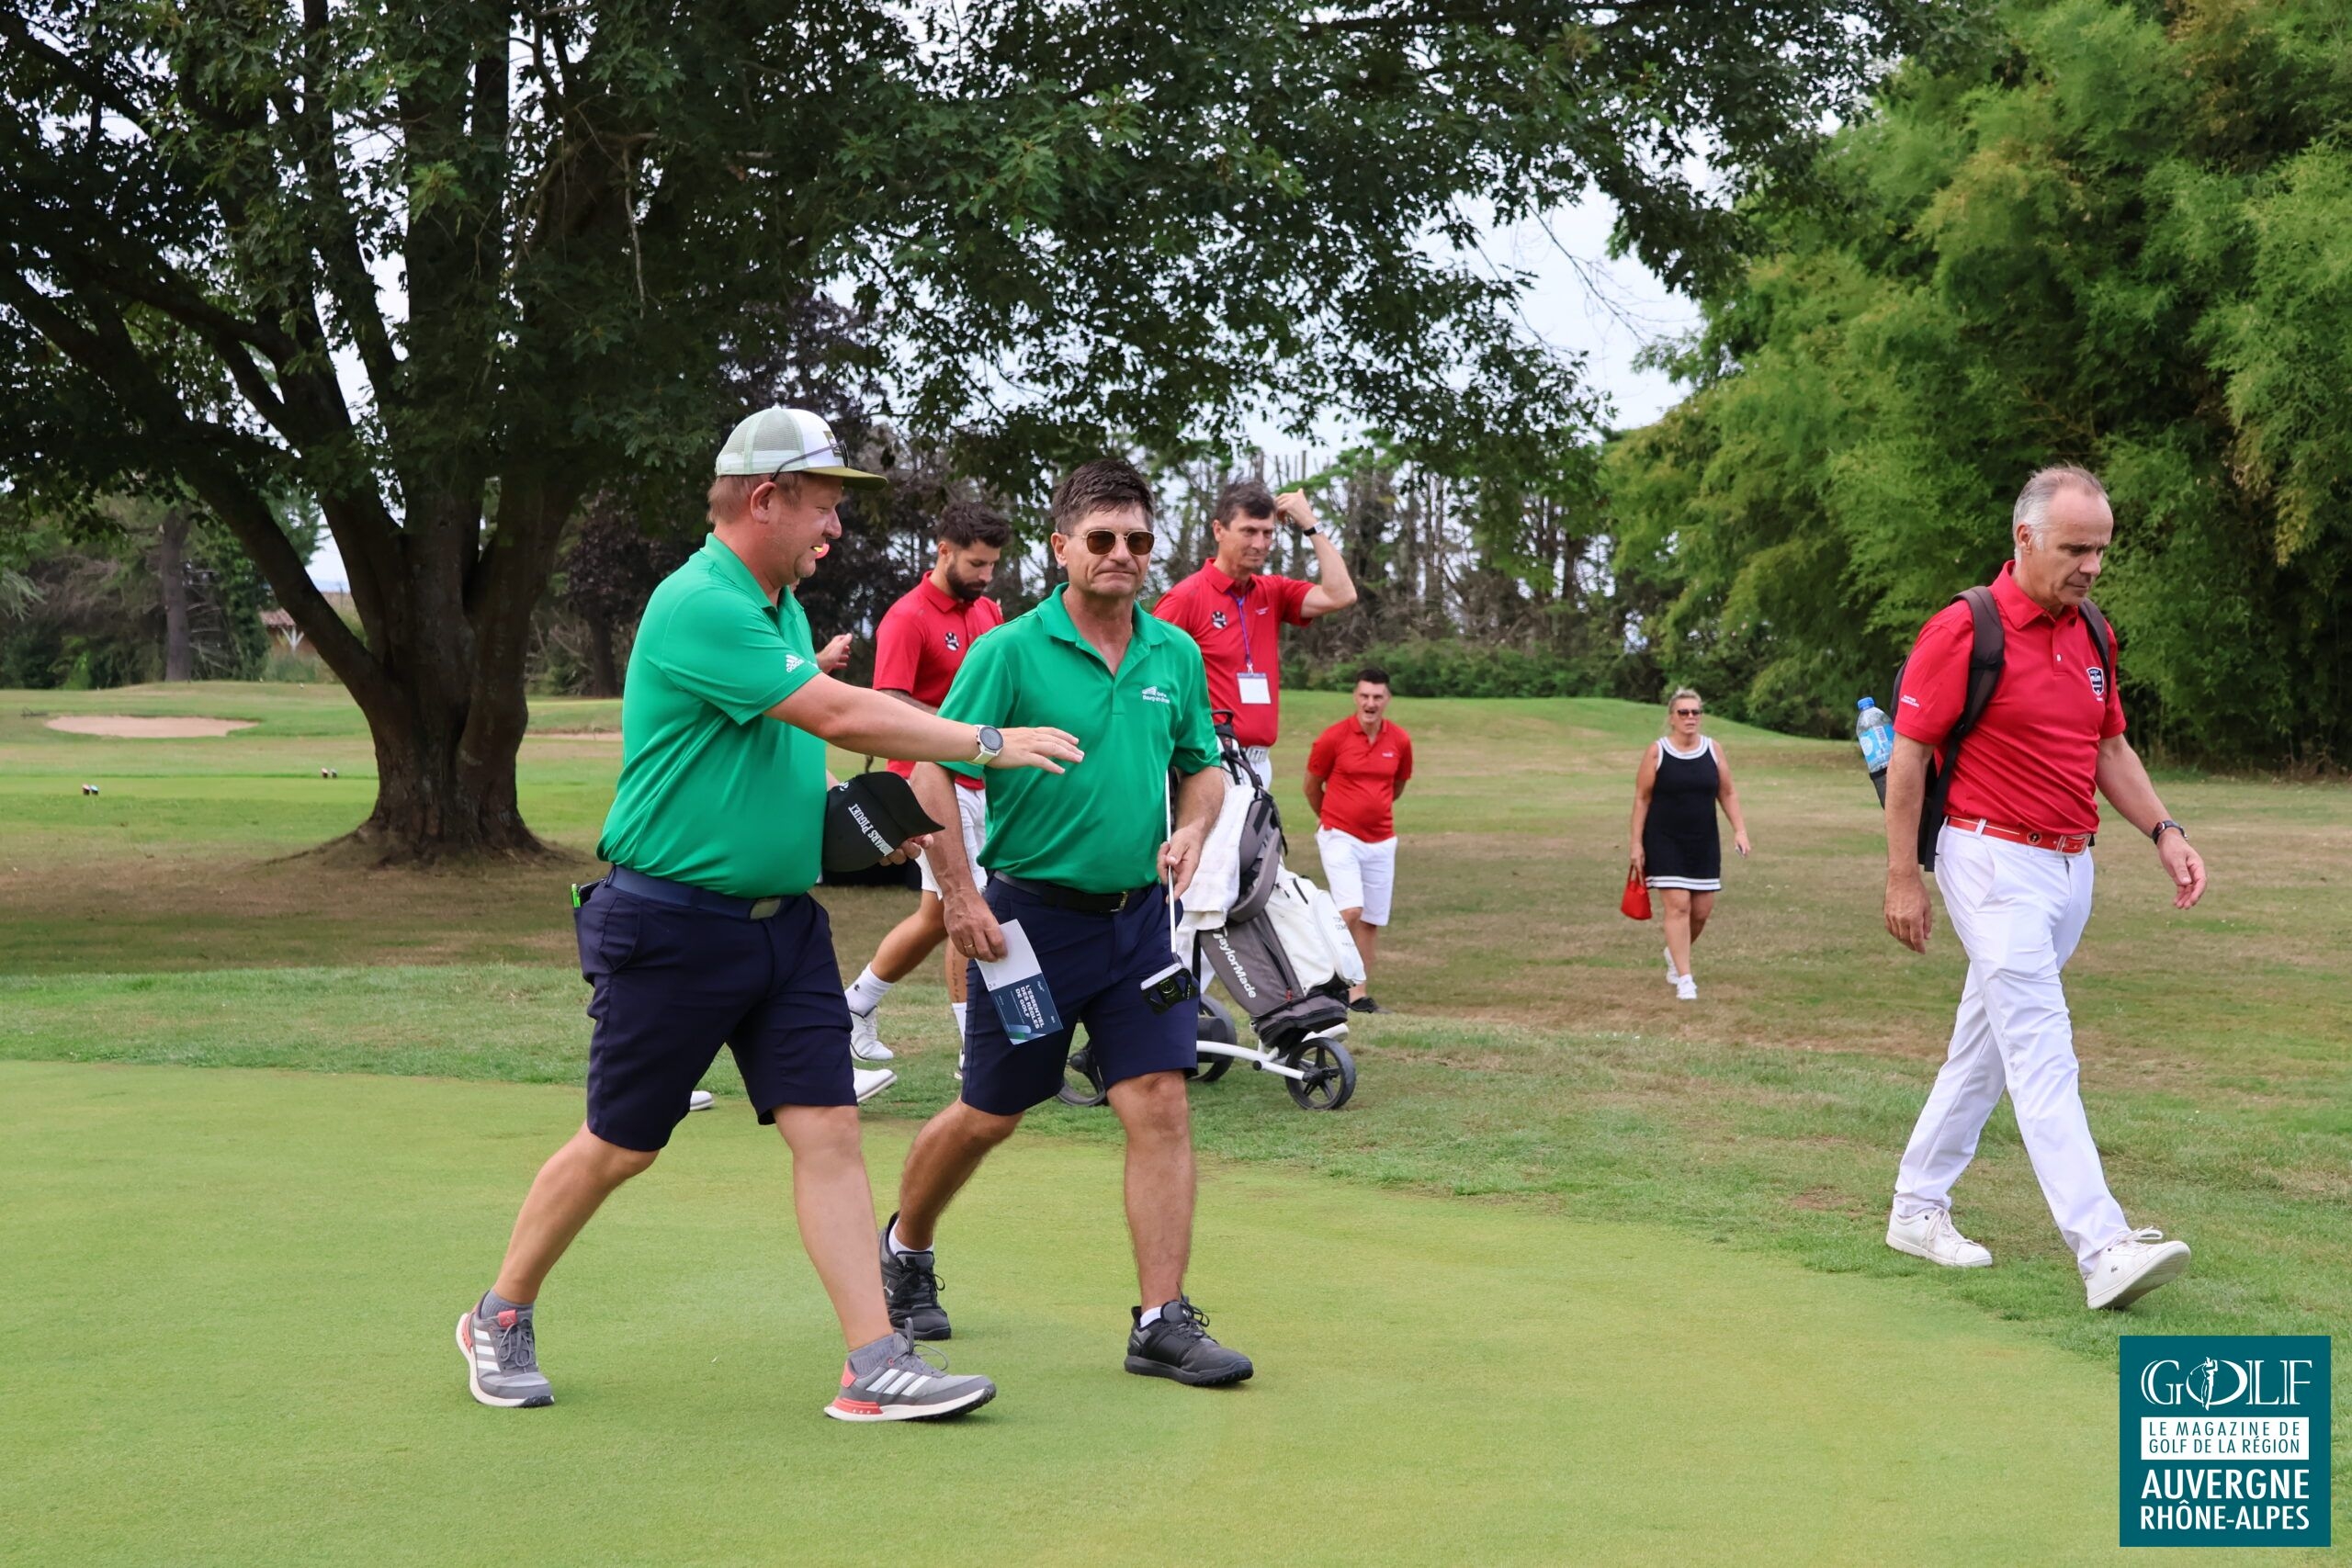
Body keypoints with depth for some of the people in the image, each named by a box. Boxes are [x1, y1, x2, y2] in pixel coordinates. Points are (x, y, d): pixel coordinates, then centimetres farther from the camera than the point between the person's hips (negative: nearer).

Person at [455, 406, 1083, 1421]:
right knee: (618, 1146, 5)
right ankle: (500, 1319, 27)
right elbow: (841, 716, -25)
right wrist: (989, 744, -18)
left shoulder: (780, 606, 11)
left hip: (781, 918, 8)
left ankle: (876, 1365, -1)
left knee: (828, 1129, -1)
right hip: (673, 928, -8)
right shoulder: (699, 606, -20)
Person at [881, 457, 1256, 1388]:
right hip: (1033, 916, -4)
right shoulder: (1011, 653, -10)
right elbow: (931, 772, -10)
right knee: (989, 1117, 10)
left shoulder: (1176, 655, 5)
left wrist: (1191, 831, -3)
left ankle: (1163, 1323, -2)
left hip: (1139, 917, 4)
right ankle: (906, 1250, 37)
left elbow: (1203, 766, 18)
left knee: (1161, 1107, -6)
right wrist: (959, 896, -15)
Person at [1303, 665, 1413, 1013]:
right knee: (1350, 910, -19)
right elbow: (1312, 786, 5)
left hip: (1381, 841, 4)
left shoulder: (1400, 740, 0)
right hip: (1340, 837, -4)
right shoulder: (1333, 738, -10)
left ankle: (1360, 994, 12)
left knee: (1372, 920, 5)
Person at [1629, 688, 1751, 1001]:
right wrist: (1637, 844, -5)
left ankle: (1674, 953, 37)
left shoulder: (1714, 751, 4)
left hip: (1704, 844, 4)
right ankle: (1684, 979, -7)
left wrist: (1739, 829, -2)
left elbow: (1727, 794, 11)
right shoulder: (1657, 752, -5)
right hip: (1665, 843, -4)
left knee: (1702, 911, 7)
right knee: (1678, 906, -12)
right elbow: (1642, 799, -2)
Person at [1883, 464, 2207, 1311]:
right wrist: (1903, 878, -11)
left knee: (1985, 1048, 14)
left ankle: (1918, 1207, 25)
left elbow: (2110, 748, 20)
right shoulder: (1964, 630, -12)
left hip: (2070, 867, 8)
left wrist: (2163, 832, 6)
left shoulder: (2091, 635, 11)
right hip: (1995, 864, -8)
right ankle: (2103, 1249, -22)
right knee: (2043, 1056, -14)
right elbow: (1907, 755, -10)